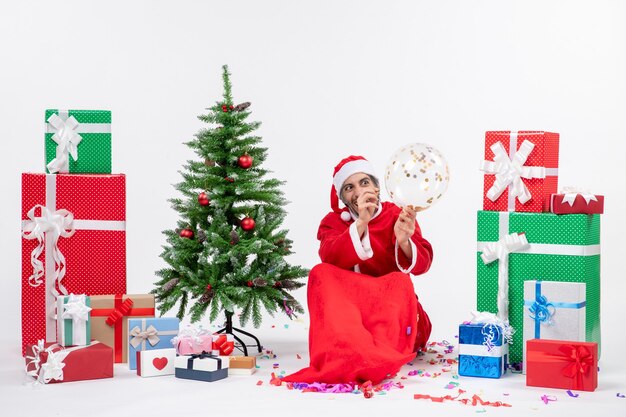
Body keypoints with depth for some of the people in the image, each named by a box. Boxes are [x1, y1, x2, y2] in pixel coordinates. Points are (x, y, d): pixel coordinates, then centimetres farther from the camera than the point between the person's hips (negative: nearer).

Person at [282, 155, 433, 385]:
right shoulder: (334, 221, 4)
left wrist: (404, 241, -37)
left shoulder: (397, 216, 2)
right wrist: (361, 223, -32)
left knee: (400, 281, -30)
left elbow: (422, 263, -14)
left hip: (393, 306, -1)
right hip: (346, 307, 1)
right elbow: (331, 259, -18)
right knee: (321, 274, -25)